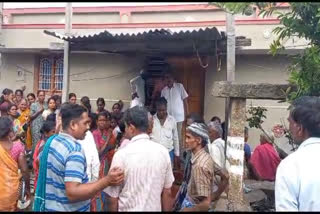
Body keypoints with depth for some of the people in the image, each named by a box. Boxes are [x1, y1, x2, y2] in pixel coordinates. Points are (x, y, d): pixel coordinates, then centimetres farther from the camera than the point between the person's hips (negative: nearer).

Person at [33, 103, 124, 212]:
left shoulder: (51, 140, 1)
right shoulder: (75, 150, -27)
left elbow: (40, 160, 22)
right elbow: (72, 193, -33)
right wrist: (107, 180, -36)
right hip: (65, 208, -8)